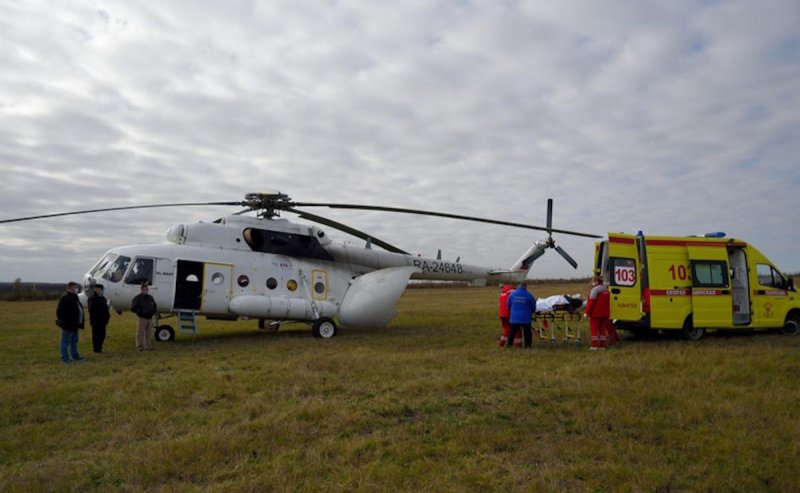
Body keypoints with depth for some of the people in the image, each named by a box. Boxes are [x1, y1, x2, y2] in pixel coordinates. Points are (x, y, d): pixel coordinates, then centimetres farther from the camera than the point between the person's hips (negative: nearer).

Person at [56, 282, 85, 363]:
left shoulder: (75, 297, 15)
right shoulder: (65, 298, -17)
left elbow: (79, 310, 21)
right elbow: (60, 312, -21)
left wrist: (79, 323, 17)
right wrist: (64, 322, -21)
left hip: (74, 325, 10)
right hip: (68, 325, -10)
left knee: (74, 341, 18)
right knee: (66, 342, 0)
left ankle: (75, 356, 28)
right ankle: (65, 358, 7)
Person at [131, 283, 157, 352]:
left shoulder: (150, 298, 16)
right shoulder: (137, 298, -4)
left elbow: (155, 306, 26)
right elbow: (133, 308, -11)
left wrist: (153, 312, 7)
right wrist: (141, 312, -18)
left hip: (149, 318, 6)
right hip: (141, 318, -6)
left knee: (149, 333, 9)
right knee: (140, 333, -4)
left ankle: (149, 346, 16)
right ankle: (139, 347, 1)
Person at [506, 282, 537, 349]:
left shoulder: (512, 294, 0)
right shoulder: (529, 295, -7)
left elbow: (508, 305, 11)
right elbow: (533, 306, 4)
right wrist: (531, 313, 23)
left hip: (514, 317, 2)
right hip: (525, 318, -2)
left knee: (512, 331, 13)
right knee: (527, 332, 11)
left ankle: (509, 344, 14)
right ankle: (527, 345, 15)